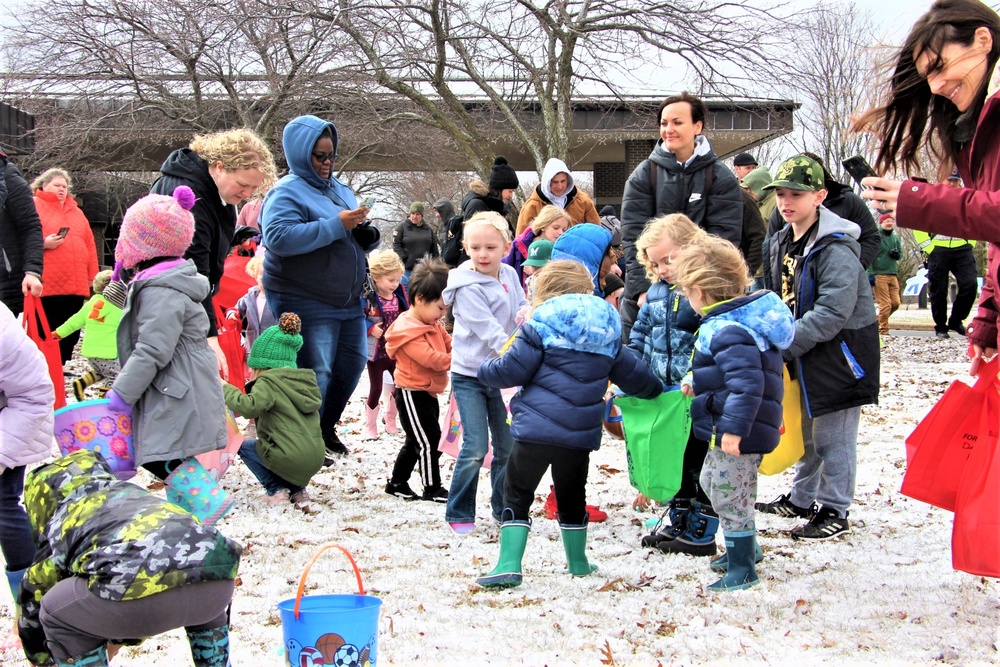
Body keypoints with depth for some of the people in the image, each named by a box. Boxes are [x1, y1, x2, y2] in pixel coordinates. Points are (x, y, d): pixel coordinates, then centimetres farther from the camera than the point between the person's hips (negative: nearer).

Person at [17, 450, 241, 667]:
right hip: (218, 582, 5)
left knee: (56, 613, 25)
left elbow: (33, 602, 42)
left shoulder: (60, 527, 29)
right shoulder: (139, 494, 42)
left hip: (140, 593, -5)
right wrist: (120, 638, 70)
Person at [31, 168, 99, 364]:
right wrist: (43, 244, -20)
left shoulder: (76, 212, 20)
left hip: (76, 286, 6)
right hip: (46, 286, -6)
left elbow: (89, 245, 18)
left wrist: (93, 275, 12)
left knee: (71, 334, 8)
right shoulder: (33, 206, 2)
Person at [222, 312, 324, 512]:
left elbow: (249, 407, -24)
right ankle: (297, 489, 16)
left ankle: (276, 490, 6)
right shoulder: (304, 380, 16)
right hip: (315, 459, 8)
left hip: (291, 459, -8)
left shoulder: (269, 382, -8)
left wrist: (225, 389, -11)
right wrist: (256, 385, 23)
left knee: (245, 446, 16)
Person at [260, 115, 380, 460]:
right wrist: (336, 225, -26)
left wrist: (366, 233, -6)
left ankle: (327, 427, 31)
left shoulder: (340, 189, 14)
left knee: (353, 363, 13)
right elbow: (279, 236, -27)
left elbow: (361, 241, 19)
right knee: (315, 373, -8)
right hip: (305, 300, -8)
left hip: (348, 299, 8)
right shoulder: (287, 192, -10)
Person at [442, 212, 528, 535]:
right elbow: (488, 330, -24)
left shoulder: (510, 275, 1)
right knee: (475, 447, -9)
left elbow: (521, 309, 10)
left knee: (507, 445, 11)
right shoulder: (468, 287, -17)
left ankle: (504, 508, 27)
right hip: (469, 376, -6)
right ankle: (459, 513, 6)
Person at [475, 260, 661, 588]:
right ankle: (578, 562, 34)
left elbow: (511, 371, -8)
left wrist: (485, 369, 14)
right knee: (572, 497, 23)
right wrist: (656, 391, 42)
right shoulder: (607, 334, 12)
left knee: (517, 495, 3)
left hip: (535, 429, -5)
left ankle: (508, 565, -7)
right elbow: (634, 374, 21)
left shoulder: (540, 327, -6)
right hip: (581, 434, 5)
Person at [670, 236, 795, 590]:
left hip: (738, 433, -11)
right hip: (726, 428, 11)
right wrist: (698, 381, 21)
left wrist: (734, 428, -33)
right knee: (712, 481, 26)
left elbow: (747, 382, -34)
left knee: (730, 497, 0)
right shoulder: (742, 316, 7)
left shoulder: (728, 331, -26)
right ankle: (745, 546, 40)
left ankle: (743, 569, 12)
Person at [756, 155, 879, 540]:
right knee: (803, 429, 20)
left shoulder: (836, 249, -23)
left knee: (832, 437, -1)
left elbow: (832, 313, -30)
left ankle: (834, 512, 12)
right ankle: (801, 499, 35)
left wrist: (786, 345, -31)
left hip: (839, 353, -9)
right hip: (803, 356, 9)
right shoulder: (780, 243, 6)